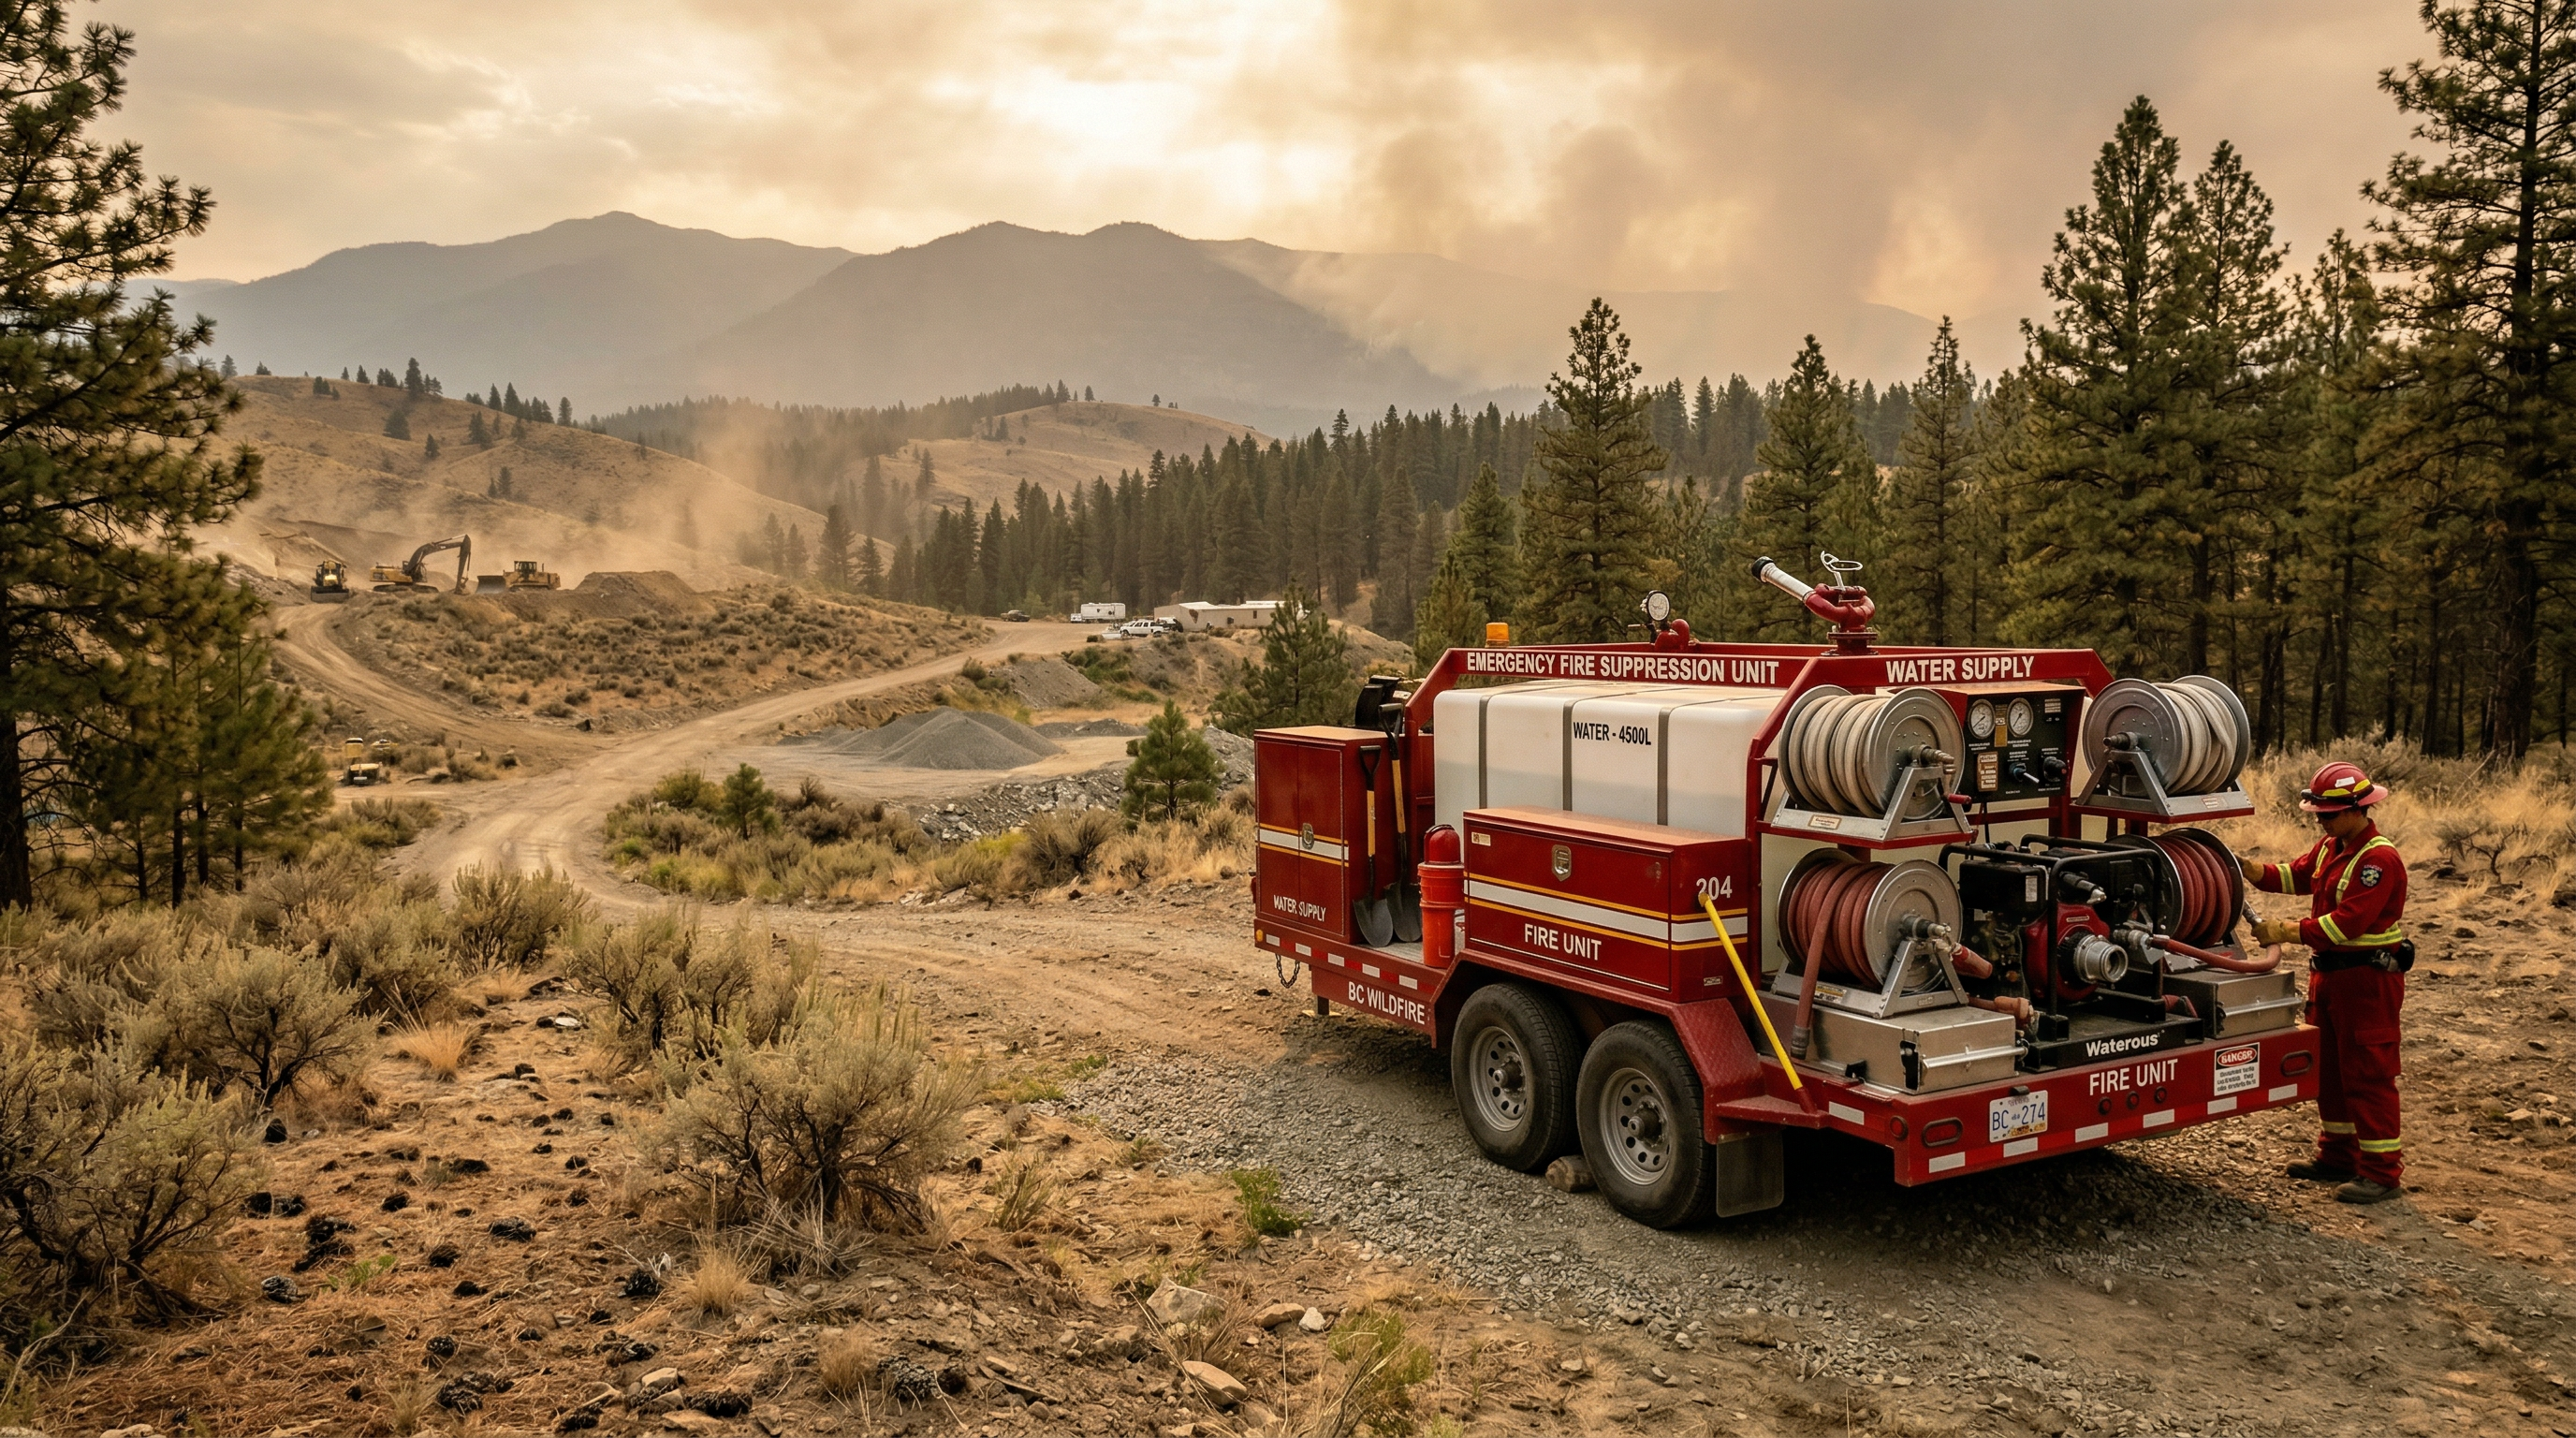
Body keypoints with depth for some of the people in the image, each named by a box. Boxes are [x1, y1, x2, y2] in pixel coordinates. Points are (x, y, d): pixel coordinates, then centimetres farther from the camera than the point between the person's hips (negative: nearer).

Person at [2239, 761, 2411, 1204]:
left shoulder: (2378, 859, -20)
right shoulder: (2330, 848, 10)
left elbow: (2346, 923, -27)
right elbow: (2294, 876, 15)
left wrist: (2286, 931, -28)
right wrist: (2246, 869, -2)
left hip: (2368, 980, -10)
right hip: (2329, 973, 10)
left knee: (2368, 1073, -4)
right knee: (2329, 1068, 17)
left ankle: (2382, 1171, 3)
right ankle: (2338, 1155, 28)